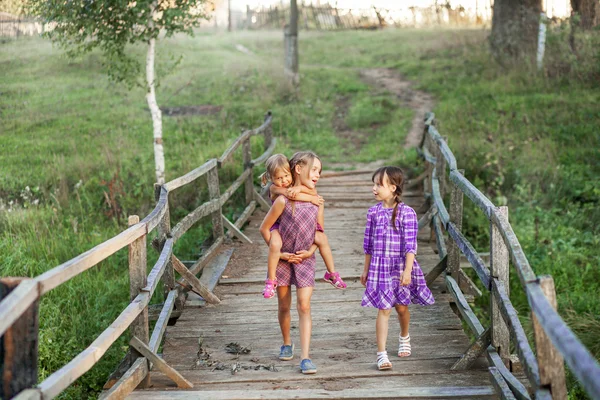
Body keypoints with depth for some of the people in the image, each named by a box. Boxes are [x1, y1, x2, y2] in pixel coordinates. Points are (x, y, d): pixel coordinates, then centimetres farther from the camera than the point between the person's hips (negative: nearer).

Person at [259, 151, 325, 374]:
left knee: (304, 306, -8)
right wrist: (280, 253, -8)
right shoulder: (283, 200, -12)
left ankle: (305, 357, -9)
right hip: (283, 259, -2)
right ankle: (287, 343, 36)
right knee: (284, 306, 11)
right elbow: (265, 228, -7)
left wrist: (311, 251, -5)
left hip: (305, 259, 2)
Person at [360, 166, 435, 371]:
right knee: (383, 309, -4)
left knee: (401, 306, 13)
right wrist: (366, 270, 12)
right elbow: (368, 243, 9)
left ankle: (404, 337, 43)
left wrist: (407, 270, -18)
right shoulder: (373, 212, 2)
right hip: (379, 265, 2)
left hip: (400, 265, -1)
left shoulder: (406, 213, -10)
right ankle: (381, 353, -4)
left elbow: (410, 245, -12)